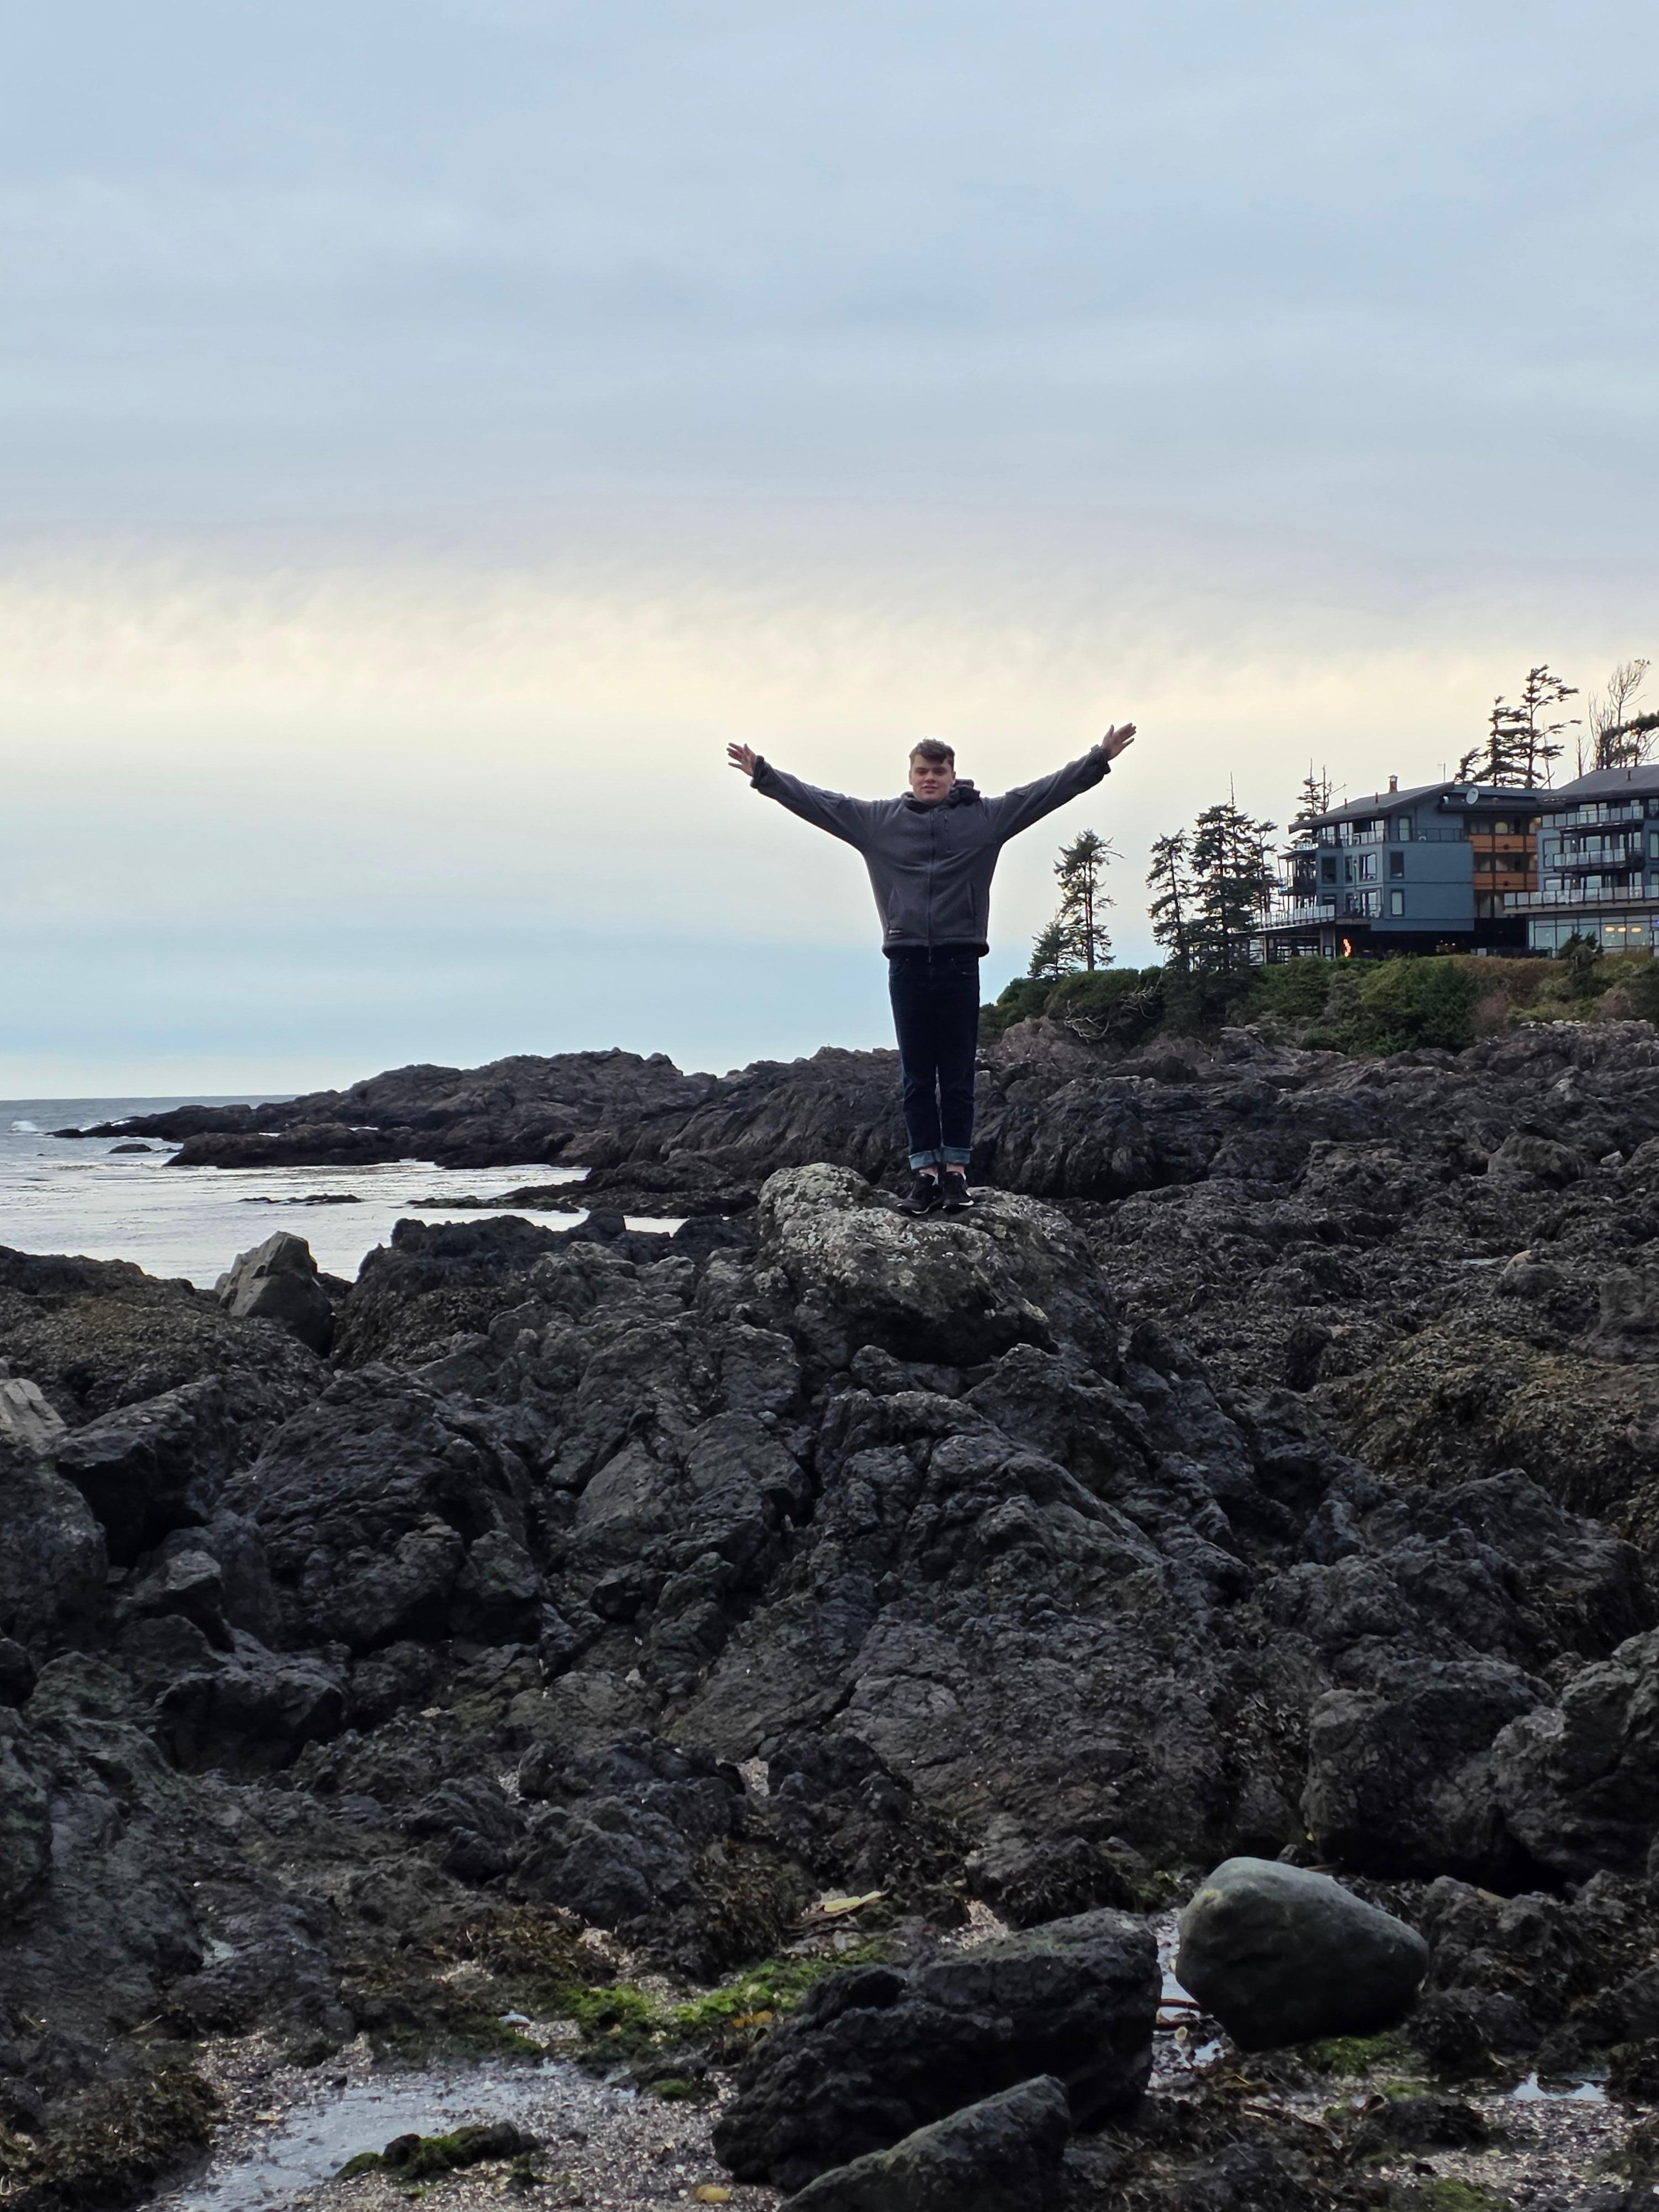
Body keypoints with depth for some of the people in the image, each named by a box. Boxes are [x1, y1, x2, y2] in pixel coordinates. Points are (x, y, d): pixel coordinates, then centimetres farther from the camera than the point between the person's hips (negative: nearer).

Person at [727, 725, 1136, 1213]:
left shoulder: (985, 817, 6)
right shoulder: (877, 819, 9)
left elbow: (1048, 790, 3)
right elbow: (815, 801, 10)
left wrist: (1099, 758, -4)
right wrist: (763, 774, 7)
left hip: (959, 960, -1)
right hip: (907, 962, 1)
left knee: (957, 1076, 1)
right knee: (917, 1077, 3)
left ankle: (956, 1172, 5)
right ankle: (925, 1172, 5)